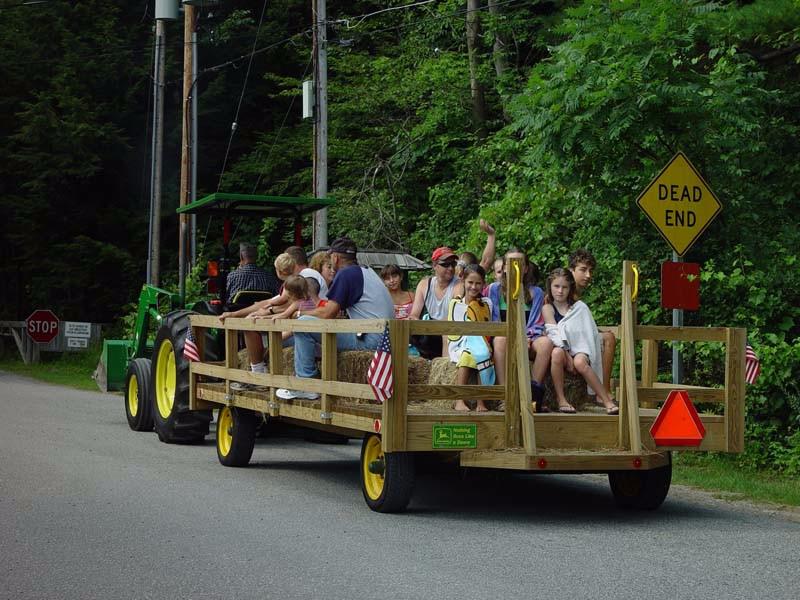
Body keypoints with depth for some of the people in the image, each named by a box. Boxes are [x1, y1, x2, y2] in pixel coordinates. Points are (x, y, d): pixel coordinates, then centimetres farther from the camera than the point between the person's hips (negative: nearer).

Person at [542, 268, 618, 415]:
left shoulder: (579, 307, 10)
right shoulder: (547, 308, 7)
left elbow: (587, 333, 4)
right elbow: (554, 332, -6)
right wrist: (566, 354, -20)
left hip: (578, 350, 0)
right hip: (560, 349, 0)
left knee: (580, 362, -35)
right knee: (557, 353, -37)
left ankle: (606, 399, -31)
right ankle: (560, 400, -29)